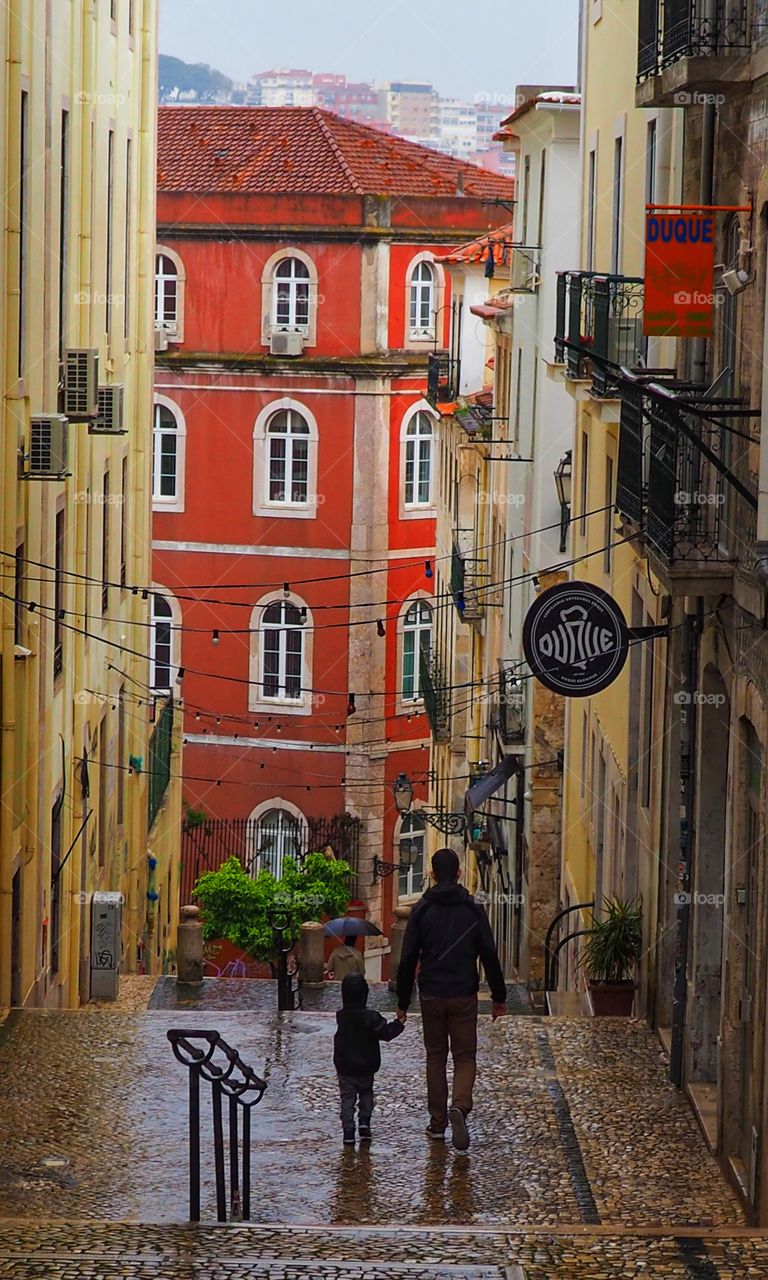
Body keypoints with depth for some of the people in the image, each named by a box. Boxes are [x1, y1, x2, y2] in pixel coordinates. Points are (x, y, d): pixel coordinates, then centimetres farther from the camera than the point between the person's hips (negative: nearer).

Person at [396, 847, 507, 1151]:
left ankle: (437, 1123, 14)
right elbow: (489, 955, -1)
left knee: (435, 1056, 13)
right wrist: (498, 996, 7)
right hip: (464, 995, -1)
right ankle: (459, 1107, -22)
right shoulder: (473, 909, -2)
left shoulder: (422, 910, -2)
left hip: (431, 995, 1)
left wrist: (403, 1002, 4)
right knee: (465, 1057, 5)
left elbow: (408, 959, -2)